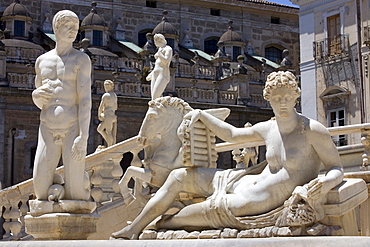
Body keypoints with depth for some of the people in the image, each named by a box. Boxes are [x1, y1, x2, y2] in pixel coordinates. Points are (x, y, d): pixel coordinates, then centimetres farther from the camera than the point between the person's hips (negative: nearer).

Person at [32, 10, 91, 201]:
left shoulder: (81, 59, -2)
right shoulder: (42, 61, 12)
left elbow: (85, 100, -11)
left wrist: (83, 137, -21)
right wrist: (36, 96, -8)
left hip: (73, 130, -4)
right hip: (48, 131, 4)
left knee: (75, 190, -10)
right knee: (40, 185, -4)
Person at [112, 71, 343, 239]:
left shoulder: (313, 130, -12)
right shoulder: (268, 128, 7)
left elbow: (337, 169, -8)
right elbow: (232, 134, 24)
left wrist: (327, 181, -32)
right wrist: (201, 115, 21)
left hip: (264, 202, -8)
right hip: (248, 183, 8)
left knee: (215, 207, -26)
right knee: (178, 176, 7)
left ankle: (164, 224, 7)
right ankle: (134, 229, 9)